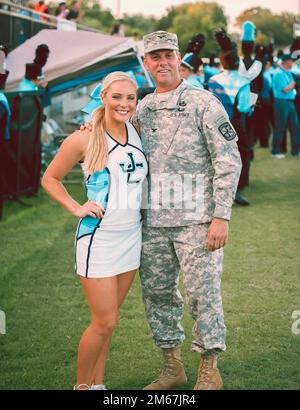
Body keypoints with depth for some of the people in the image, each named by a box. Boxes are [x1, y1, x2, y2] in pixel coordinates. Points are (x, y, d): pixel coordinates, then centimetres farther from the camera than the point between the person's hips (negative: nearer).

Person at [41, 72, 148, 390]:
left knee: (108, 319, 13)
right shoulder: (83, 140, -10)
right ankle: (82, 384, 17)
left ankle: (98, 383, 25)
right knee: (104, 323, -3)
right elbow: (50, 178, 1)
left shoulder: (136, 133, 5)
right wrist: (76, 208, -9)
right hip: (98, 238, -5)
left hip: (131, 237, 5)